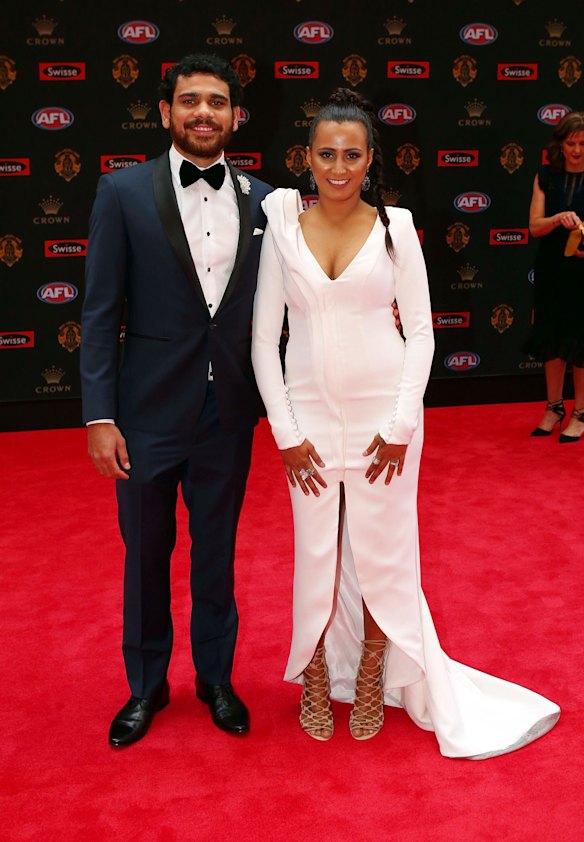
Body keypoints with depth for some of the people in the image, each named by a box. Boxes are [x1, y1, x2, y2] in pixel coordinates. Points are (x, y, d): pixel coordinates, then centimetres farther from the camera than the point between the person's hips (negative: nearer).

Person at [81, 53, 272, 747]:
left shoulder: (261, 200, 2)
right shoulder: (123, 193, -5)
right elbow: (100, 312, -7)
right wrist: (99, 416, -11)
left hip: (229, 415, 2)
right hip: (149, 412, -2)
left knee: (217, 553, 17)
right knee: (146, 556, 14)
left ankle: (216, 678, 38)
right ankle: (146, 687, 35)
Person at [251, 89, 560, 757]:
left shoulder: (394, 226, -2)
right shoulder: (282, 228, -1)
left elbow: (420, 329, -1)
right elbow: (264, 338, 0)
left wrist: (401, 425, -8)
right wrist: (286, 432, -5)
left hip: (384, 415, 0)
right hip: (310, 414, 1)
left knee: (381, 551, 8)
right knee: (315, 552, 9)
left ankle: (372, 677, 29)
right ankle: (317, 678, 29)